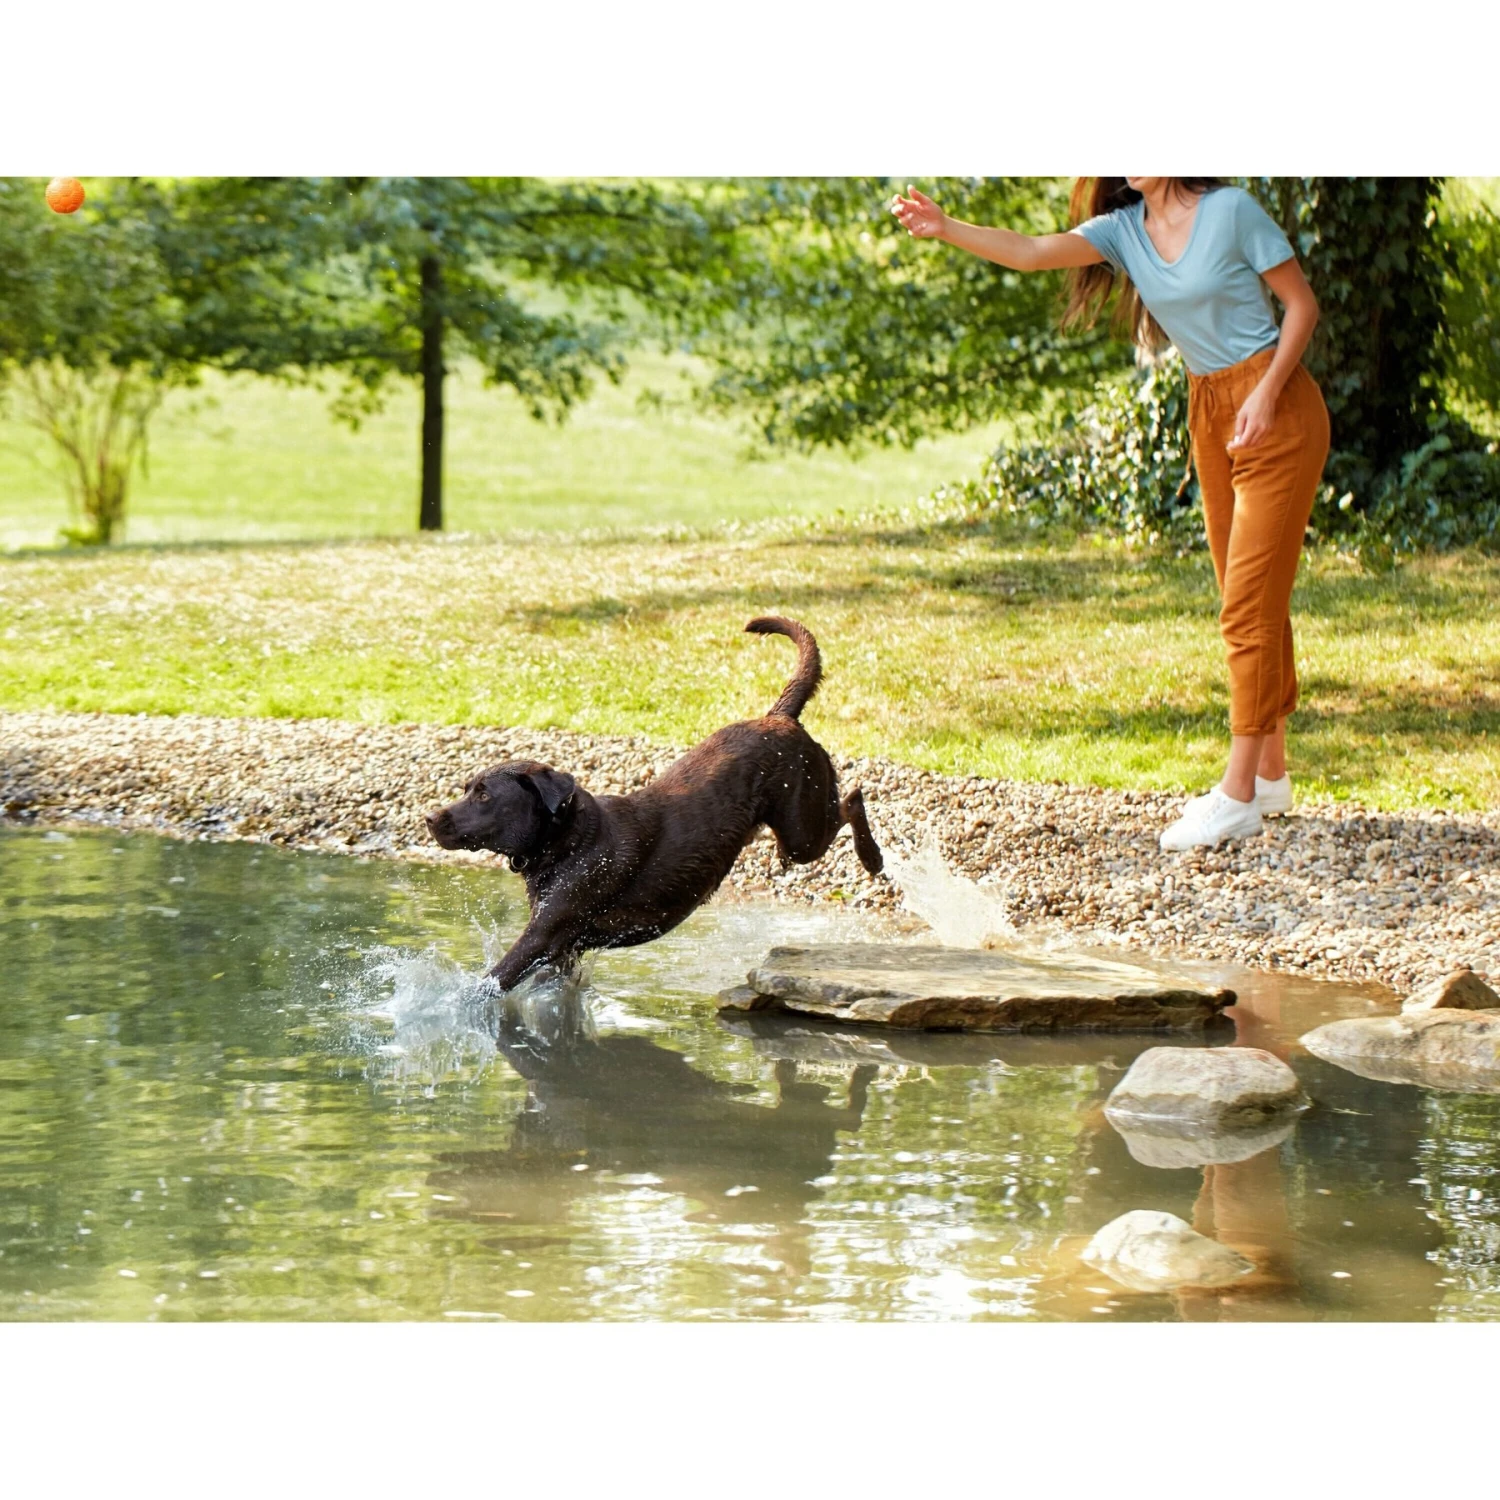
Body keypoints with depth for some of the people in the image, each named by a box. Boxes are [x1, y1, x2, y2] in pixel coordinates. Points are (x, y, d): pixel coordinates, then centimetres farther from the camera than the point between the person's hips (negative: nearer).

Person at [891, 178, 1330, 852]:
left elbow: (1302, 303, -7)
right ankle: (1271, 774, 20)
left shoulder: (1231, 210, -12)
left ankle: (1239, 792, -9)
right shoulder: (1125, 229, 3)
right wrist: (945, 229, -25)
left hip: (1275, 410, -7)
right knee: (1248, 601, 12)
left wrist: (1266, 393, -17)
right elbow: (1031, 251, -10)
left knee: (1251, 602, -9)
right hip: (1209, 414, 7)